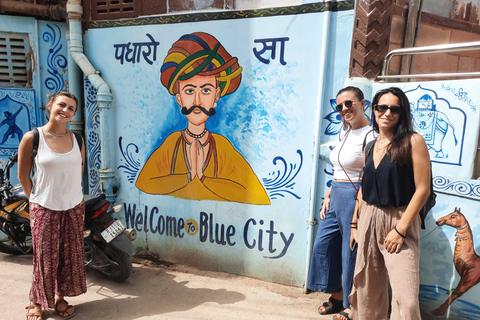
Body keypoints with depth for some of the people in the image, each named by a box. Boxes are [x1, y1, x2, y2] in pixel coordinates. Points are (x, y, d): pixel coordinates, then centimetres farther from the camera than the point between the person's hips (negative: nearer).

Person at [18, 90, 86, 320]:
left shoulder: (77, 139, 2)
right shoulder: (32, 138, -9)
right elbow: (23, 175, -2)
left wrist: (70, 193, 13)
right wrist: (36, 200, 1)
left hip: (74, 207, 4)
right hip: (44, 208, -3)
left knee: (71, 255, 11)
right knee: (45, 257, 5)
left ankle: (60, 297, 31)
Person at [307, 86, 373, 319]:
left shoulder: (370, 135, -14)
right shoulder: (344, 134, 13)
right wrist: (328, 196, 14)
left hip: (355, 198, -9)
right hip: (336, 197, 9)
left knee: (352, 252, 4)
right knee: (323, 245, 15)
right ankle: (337, 297, 35)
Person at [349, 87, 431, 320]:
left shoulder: (413, 141, -8)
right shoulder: (370, 145, 9)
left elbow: (422, 189, -12)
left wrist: (400, 229, -16)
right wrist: (355, 223, 13)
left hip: (399, 221, -5)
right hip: (369, 220, 5)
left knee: (405, 296, -7)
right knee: (367, 287, 15)